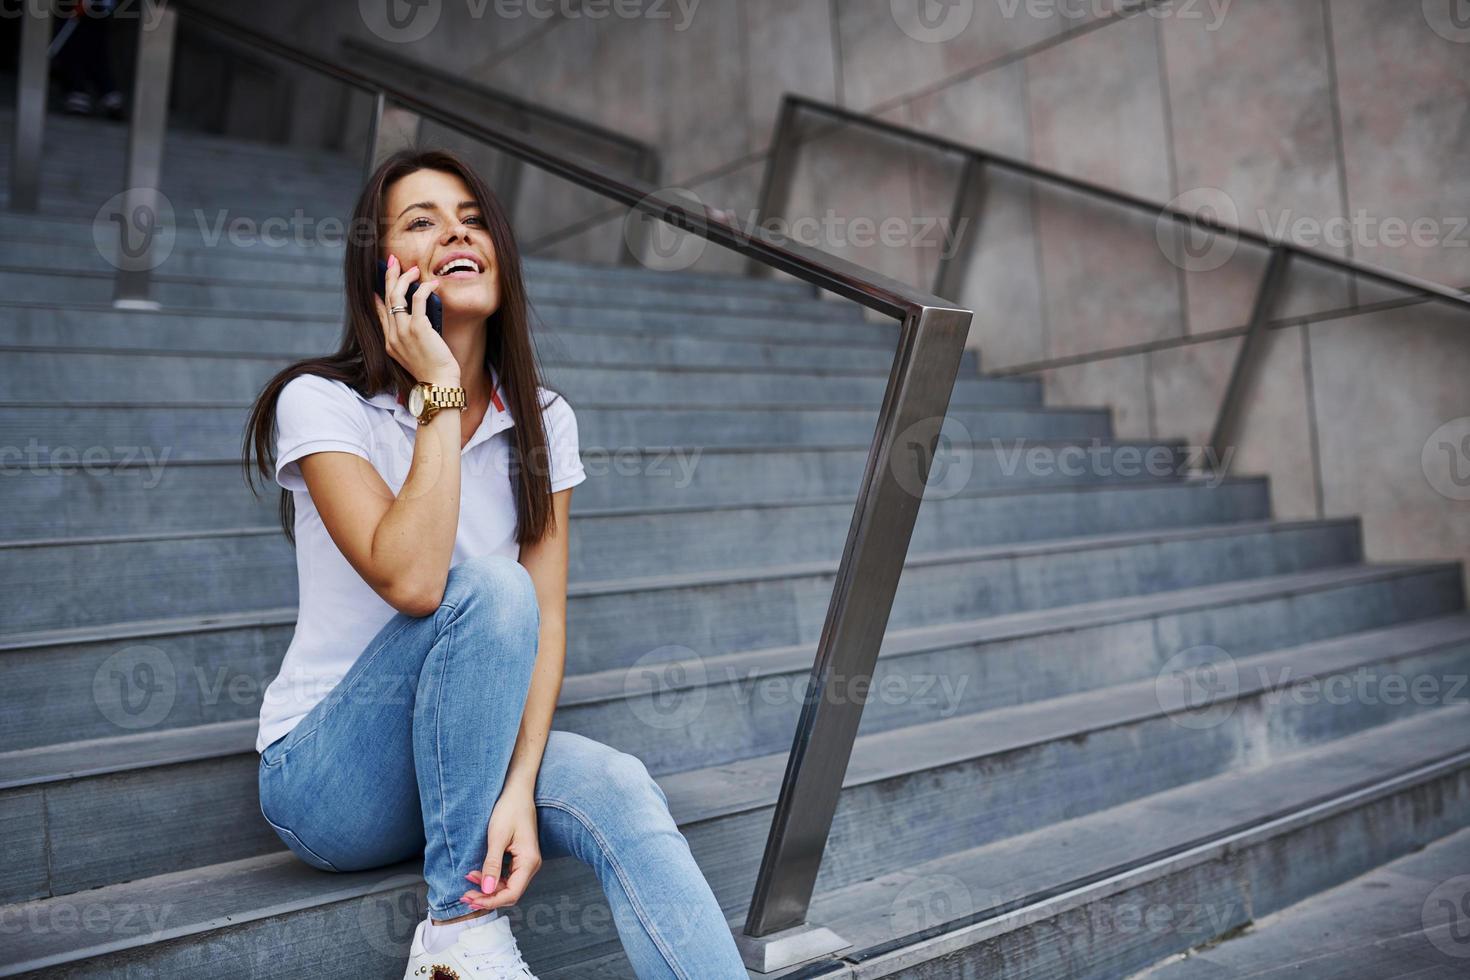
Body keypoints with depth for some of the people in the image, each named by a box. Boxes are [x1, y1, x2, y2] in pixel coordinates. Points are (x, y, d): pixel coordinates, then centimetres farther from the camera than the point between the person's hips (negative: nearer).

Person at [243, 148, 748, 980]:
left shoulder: (542, 422, 1)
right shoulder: (321, 403, -12)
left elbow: (548, 621, -7)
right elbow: (411, 580, -30)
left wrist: (520, 788, -21)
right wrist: (442, 393, -23)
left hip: (466, 757, 4)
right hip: (330, 776, -3)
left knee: (620, 789, -28)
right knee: (487, 589, -30)